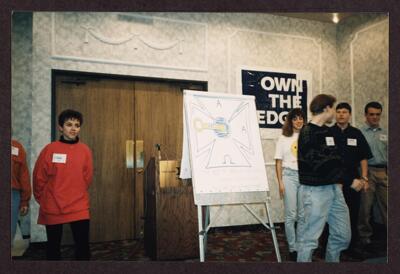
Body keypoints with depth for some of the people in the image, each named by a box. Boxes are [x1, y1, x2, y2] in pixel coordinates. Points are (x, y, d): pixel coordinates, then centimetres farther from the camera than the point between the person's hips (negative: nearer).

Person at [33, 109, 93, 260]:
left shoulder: (85, 150, -1)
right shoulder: (50, 149, -6)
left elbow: (87, 178, 6)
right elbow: (39, 177, 0)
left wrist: (77, 195, 9)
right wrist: (43, 199, 7)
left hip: (79, 206, 1)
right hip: (52, 207, 0)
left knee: (83, 245, 2)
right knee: (53, 246, 14)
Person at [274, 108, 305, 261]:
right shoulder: (284, 138, 3)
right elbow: (278, 162, 2)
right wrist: (280, 183, -5)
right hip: (290, 176, -2)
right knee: (291, 215, 2)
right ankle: (293, 248, 13)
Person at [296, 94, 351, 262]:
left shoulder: (328, 131, 14)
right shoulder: (307, 133, -11)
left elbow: (336, 159, 18)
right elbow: (317, 164, -18)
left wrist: (338, 181, 5)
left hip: (334, 188, 8)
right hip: (315, 190, -8)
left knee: (342, 235, 15)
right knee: (310, 237, -1)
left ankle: (332, 261, 33)